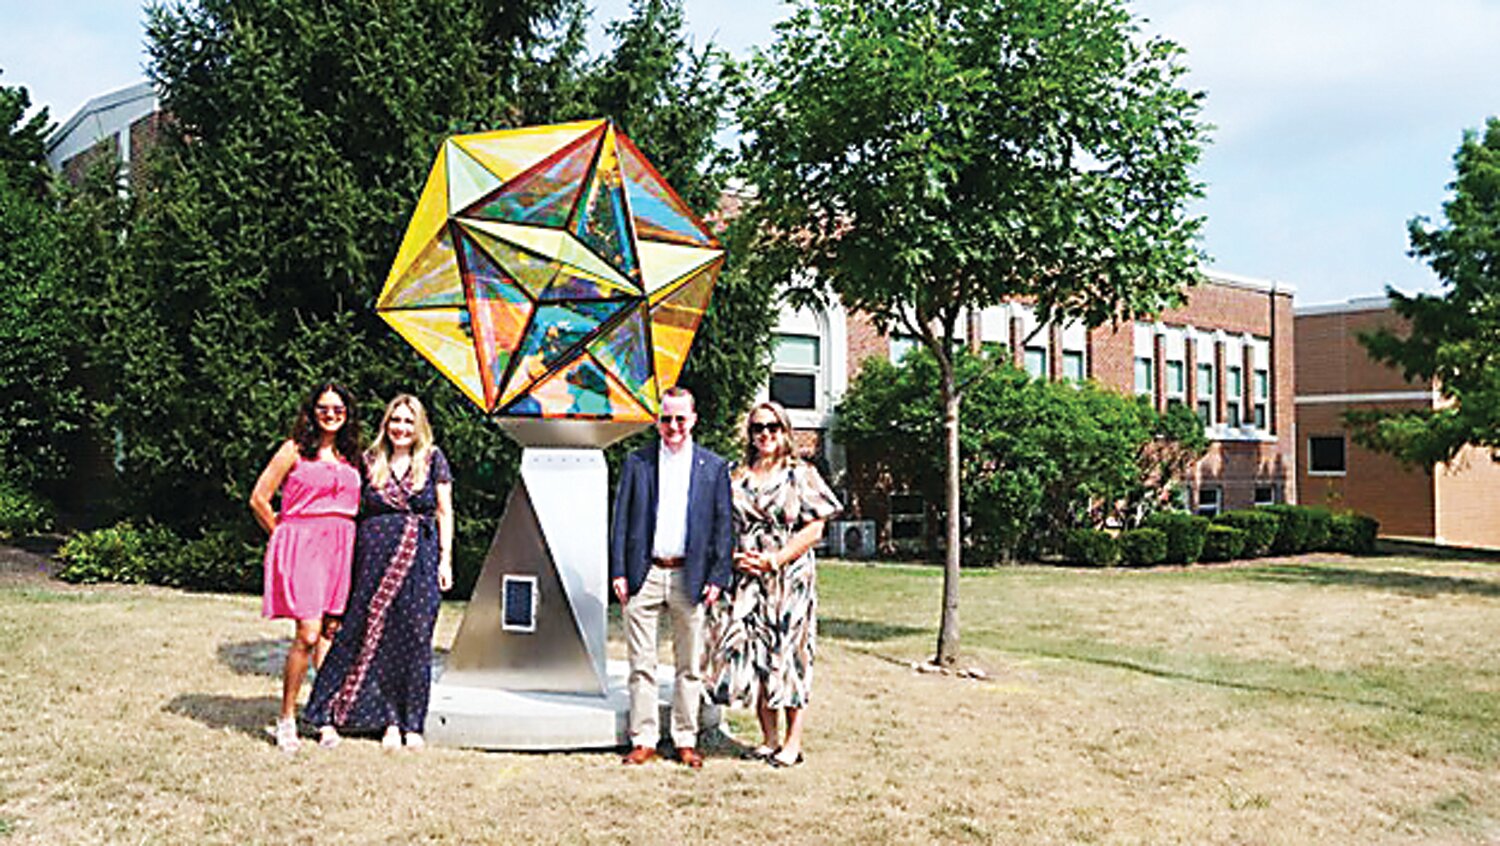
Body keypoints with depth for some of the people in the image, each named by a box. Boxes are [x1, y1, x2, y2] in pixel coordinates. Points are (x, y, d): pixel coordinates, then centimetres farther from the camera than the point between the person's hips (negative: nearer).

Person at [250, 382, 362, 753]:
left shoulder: (350, 457, 16)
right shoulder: (295, 450, 2)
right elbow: (259, 499, 2)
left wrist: (345, 540, 15)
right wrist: (282, 535, 6)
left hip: (340, 548, 5)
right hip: (302, 544, -5)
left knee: (330, 631, 5)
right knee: (307, 633, -12)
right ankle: (286, 718, 0)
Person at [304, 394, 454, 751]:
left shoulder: (433, 459, 5)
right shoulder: (370, 461, 7)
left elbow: (444, 512, 7)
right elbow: (356, 512, 11)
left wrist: (445, 560, 1)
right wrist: (352, 558, 5)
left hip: (420, 557, 0)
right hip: (377, 554, 1)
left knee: (414, 638, 2)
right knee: (373, 634, -1)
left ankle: (411, 724, 10)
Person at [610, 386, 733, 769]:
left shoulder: (714, 467, 6)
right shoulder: (636, 462, 6)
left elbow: (724, 526, 5)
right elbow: (621, 519, 5)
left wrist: (717, 578, -3)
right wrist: (618, 572, -2)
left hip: (690, 576, 0)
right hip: (644, 575, 0)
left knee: (690, 665, 7)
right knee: (641, 663, 4)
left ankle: (686, 740, 17)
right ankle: (644, 740, 13)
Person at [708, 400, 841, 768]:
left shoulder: (801, 475, 1)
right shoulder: (738, 477, 11)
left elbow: (814, 529, -4)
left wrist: (775, 560, -12)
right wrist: (736, 556, -6)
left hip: (790, 578, -3)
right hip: (747, 581, 4)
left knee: (790, 653, -2)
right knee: (753, 654, 4)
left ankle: (793, 742, 7)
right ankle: (769, 738, 15)